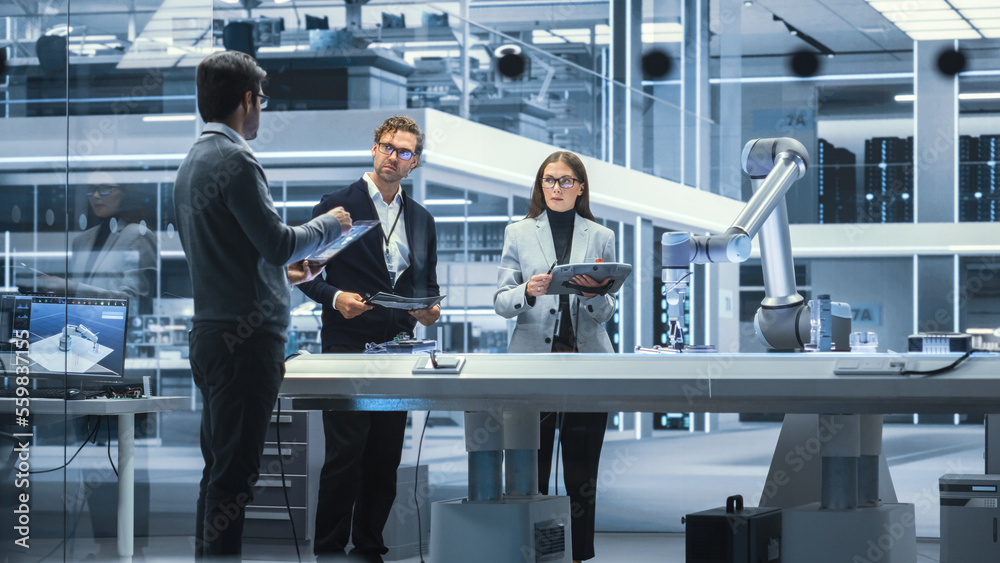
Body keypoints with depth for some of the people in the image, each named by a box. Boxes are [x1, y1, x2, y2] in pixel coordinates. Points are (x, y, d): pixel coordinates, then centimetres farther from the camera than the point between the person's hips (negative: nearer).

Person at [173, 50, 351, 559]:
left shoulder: (192, 162, 14)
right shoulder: (235, 160, -15)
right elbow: (277, 242, -18)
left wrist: (282, 271, 26)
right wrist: (329, 225, 0)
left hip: (210, 334, 10)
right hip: (246, 337, -10)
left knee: (219, 466, 15)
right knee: (235, 472, -7)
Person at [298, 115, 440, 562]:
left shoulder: (422, 219, 15)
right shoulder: (337, 206, -1)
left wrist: (429, 308, -1)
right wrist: (334, 297, -19)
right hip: (349, 346, -5)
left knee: (386, 458, 7)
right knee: (345, 455, -8)